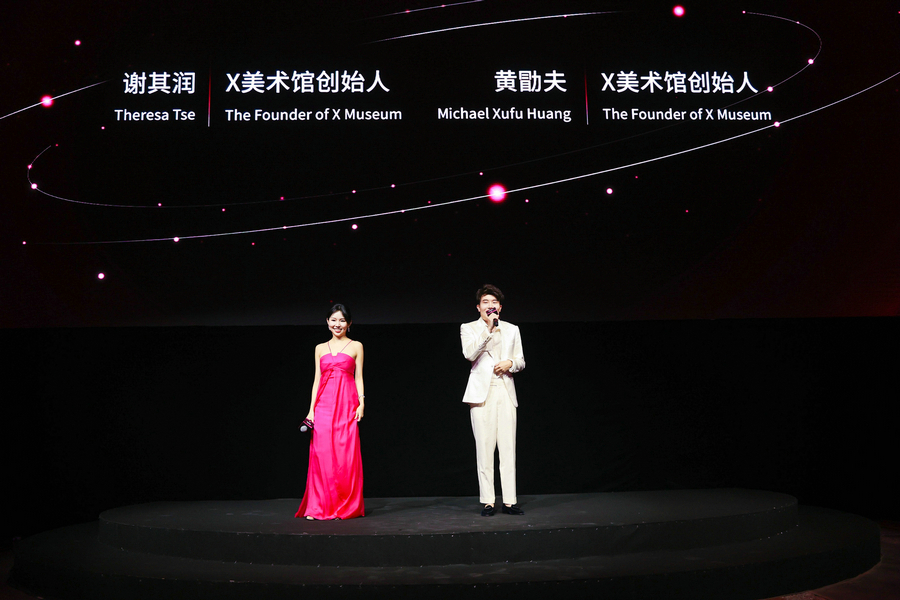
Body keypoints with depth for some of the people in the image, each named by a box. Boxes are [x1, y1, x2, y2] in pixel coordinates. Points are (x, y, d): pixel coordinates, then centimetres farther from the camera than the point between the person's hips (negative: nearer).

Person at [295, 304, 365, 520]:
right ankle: (318, 507, 2)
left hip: (347, 404, -2)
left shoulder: (356, 346, 8)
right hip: (324, 405, 2)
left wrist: (361, 402, -6)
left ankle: (347, 507, 5)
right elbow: (317, 380, 13)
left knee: (347, 455, -4)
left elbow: (358, 378, 6)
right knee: (321, 454, -3)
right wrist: (311, 408, 5)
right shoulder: (320, 348, 15)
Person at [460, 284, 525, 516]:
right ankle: (487, 502, 1)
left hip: (506, 392, 3)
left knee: (508, 448, -2)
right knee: (484, 448, -4)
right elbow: (470, 354, -11)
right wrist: (488, 328, -15)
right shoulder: (469, 329, 8)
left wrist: (510, 363, -3)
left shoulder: (512, 330, 17)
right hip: (481, 392, -2)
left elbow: (521, 360, 19)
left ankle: (509, 501, 2)